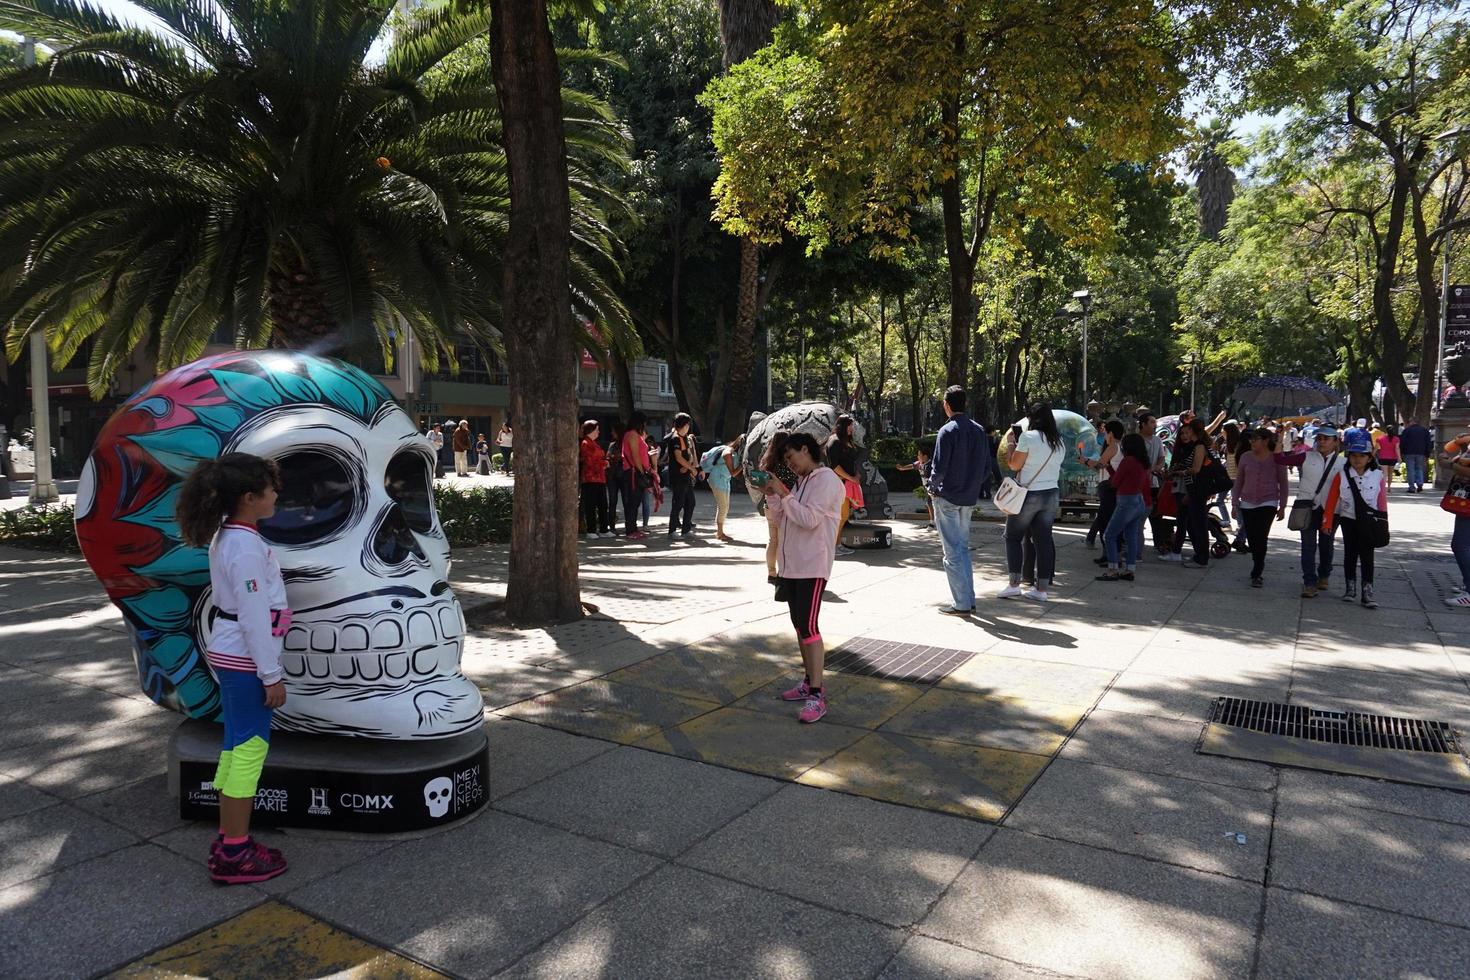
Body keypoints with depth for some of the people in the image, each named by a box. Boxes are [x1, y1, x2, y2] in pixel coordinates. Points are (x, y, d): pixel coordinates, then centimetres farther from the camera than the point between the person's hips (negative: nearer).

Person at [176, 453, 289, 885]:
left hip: (227, 654, 10)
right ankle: (236, 853, 6)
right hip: (245, 659, -10)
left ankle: (227, 841, 25)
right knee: (250, 748, -2)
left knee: (236, 745, 15)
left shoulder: (226, 537, 9)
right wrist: (272, 675, -15)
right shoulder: (246, 547, -21)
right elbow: (255, 617, -21)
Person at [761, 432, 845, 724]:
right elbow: (783, 519, 18)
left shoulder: (826, 480, -11)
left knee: (808, 625, -13)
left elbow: (809, 519, -21)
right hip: (791, 564, 9)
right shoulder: (801, 481, 17)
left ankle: (816, 696, -10)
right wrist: (771, 495, 5)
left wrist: (783, 494, -15)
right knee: (799, 624, 13)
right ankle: (810, 682, 23)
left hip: (812, 566, -9)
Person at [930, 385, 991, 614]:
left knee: (952, 552, -1)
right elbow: (987, 466, 9)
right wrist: (975, 486, 17)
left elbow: (939, 468, -18)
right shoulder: (979, 430, 6)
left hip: (947, 498, -7)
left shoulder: (948, 431, -15)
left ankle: (961, 604, 1)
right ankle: (969, 598, 21)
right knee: (963, 548, 18)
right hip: (969, 498, 7)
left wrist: (933, 482, 1)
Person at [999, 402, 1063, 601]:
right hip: (1051, 493, 6)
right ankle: (1042, 588, 7)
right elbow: (1055, 466, 15)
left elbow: (1014, 465, -9)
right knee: (1044, 539, 6)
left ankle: (1014, 584, 1)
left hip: (1028, 494, -6)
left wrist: (1011, 443, 5)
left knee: (1013, 537, 5)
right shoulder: (1058, 441, 9)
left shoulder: (1028, 437, -12)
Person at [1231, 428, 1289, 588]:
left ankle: (1257, 574, -6)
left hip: (1268, 503, -3)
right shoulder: (1246, 457, 3)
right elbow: (1238, 482, 9)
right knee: (1251, 539, 6)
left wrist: (1282, 507, 1)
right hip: (1247, 504, 3)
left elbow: (1283, 484, 3)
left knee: (1261, 538, -12)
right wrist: (1234, 503, 7)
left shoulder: (1276, 459, -4)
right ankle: (1258, 567, 26)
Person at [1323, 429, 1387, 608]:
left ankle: (1367, 592, 2)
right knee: (1350, 554, 12)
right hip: (1348, 520, 1)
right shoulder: (1342, 476, -6)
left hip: (1369, 521, -1)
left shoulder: (1377, 476, -5)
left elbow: (1382, 500, 1)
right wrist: (1327, 522, -4)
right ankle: (1350, 587, 22)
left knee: (1367, 556, 0)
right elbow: (1332, 499, -3)